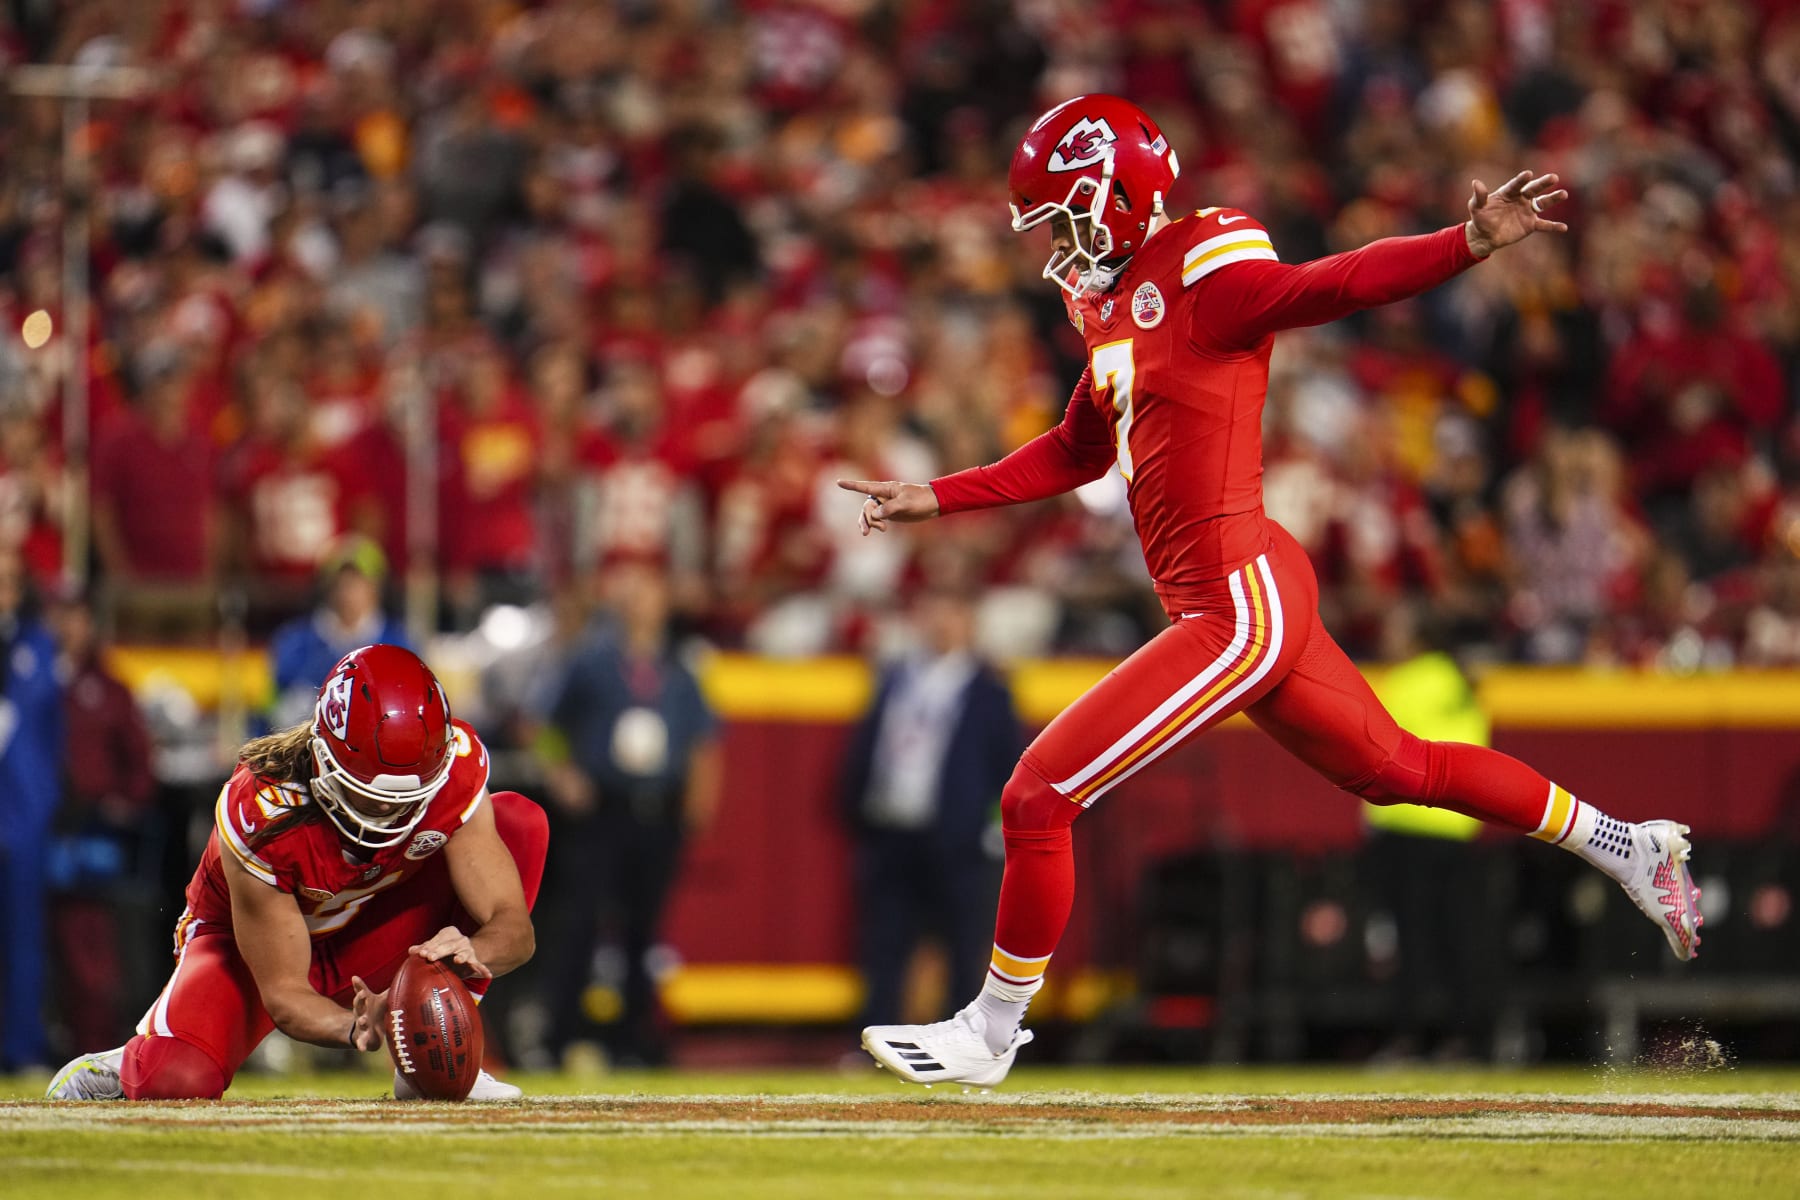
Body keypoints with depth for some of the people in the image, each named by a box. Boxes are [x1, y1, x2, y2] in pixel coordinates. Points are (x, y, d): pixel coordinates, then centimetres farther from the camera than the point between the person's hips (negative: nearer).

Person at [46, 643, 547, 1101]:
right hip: (253, 945, -4)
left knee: (520, 821, -19)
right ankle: (126, 1067, 8)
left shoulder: (453, 767, -26)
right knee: (178, 1080, -35)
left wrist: (471, 953, -49)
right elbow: (282, 992, -28)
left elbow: (515, 929, -25)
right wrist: (356, 1028, -49)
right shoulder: (259, 812, -35)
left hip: (366, 941, 4)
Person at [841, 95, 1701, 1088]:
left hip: (1241, 607, -10)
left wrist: (1471, 243, -42)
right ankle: (1623, 846, 29)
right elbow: (1074, 455, 27)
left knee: (1040, 795, -7)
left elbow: (1334, 285, -26)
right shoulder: (1117, 308, 15)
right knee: (1396, 770, 20)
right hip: (1232, 604, 10)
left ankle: (990, 1033, 5)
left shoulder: (1201, 281, -13)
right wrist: (934, 499, 26)